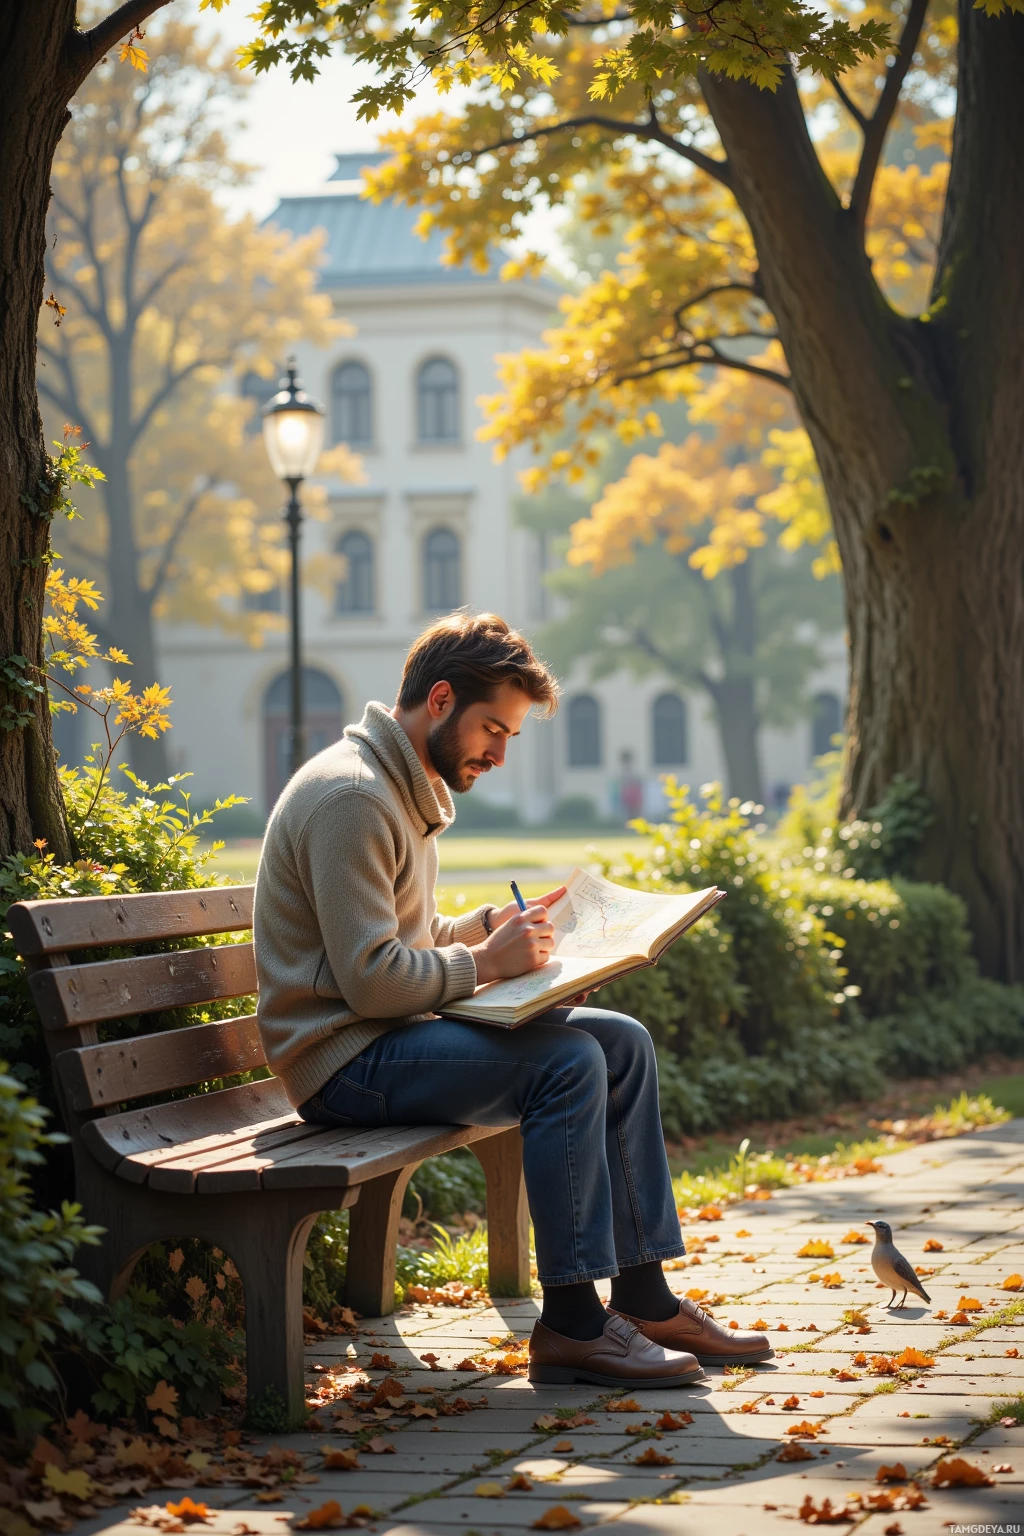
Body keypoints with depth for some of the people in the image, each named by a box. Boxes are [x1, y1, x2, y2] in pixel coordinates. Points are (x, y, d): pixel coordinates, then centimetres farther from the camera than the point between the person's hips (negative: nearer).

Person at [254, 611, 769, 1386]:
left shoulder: (411, 790, 17)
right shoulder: (349, 797, -18)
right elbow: (370, 978, -23)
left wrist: (494, 923, 7)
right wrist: (485, 961, -15)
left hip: (399, 1031, 11)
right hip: (344, 1058, -11)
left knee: (624, 1042, 3)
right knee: (567, 1063, -25)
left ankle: (644, 1299, 5)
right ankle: (572, 1324, -19)